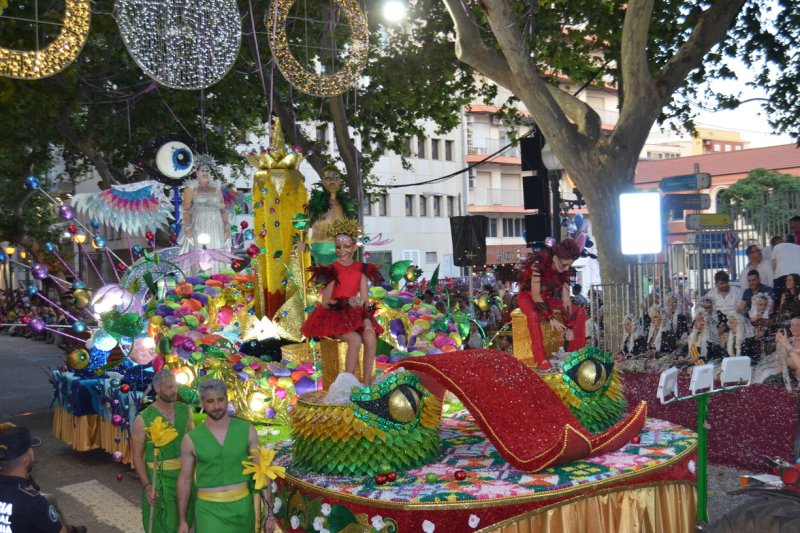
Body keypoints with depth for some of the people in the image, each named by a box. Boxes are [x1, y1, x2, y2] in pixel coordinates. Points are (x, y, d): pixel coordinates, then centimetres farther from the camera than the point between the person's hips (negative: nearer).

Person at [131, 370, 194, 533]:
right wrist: (146, 485, -18)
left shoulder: (185, 411, 1)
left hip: (185, 476, 4)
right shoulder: (143, 420, -11)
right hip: (158, 479, -4)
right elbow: (137, 456, -8)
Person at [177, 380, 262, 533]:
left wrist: (268, 511, -3)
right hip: (209, 510, -1)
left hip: (242, 507, 2)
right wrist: (182, 520, 2)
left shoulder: (247, 430, -4)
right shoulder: (191, 439, -6)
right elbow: (185, 480, 2)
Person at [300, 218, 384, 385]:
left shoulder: (361, 269, 5)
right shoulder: (332, 270, -7)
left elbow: (365, 300, 3)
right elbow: (325, 303, -8)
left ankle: (367, 383, -20)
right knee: (355, 339, -31)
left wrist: (367, 318, -13)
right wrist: (346, 303, -20)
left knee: (371, 337, -26)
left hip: (355, 315, 4)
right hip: (333, 315, -4)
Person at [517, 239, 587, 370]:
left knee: (579, 312, -9)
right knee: (534, 315, -40)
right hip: (528, 297, -6)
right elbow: (535, 295, -30)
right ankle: (541, 359, -33)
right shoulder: (539, 264, -29)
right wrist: (551, 318, -33)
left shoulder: (565, 270, -11)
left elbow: (566, 300, -11)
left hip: (548, 297, 6)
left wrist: (569, 327, -17)